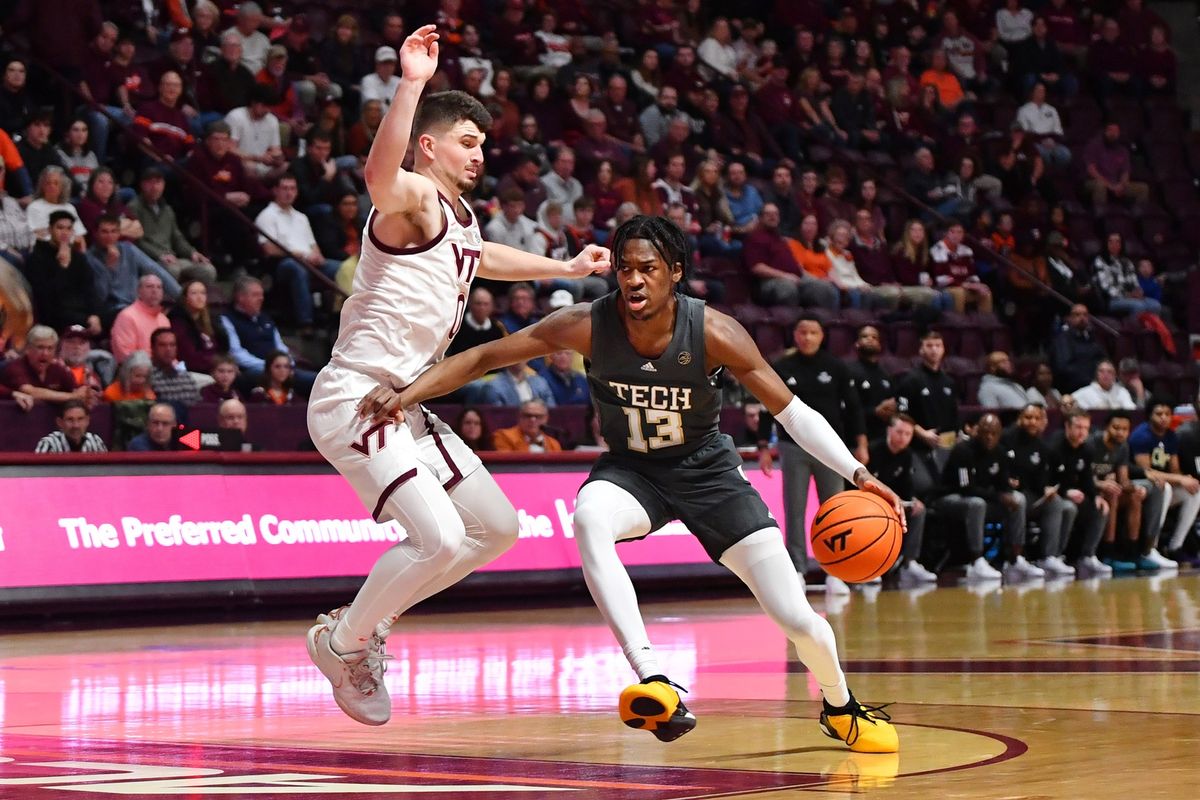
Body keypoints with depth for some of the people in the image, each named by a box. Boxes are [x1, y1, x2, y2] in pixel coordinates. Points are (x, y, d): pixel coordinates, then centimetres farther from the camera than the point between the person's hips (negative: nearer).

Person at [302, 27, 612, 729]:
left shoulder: (460, 216, 18)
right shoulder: (414, 197, -10)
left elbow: (480, 257, 42)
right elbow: (379, 174, -36)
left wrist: (566, 267, 46)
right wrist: (412, 84, -47)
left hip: (405, 404, 10)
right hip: (355, 398, -10)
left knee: (498, 527, 13)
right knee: (440, 538, -21)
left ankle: (370, 619, 22)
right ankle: (344, 640, 1)